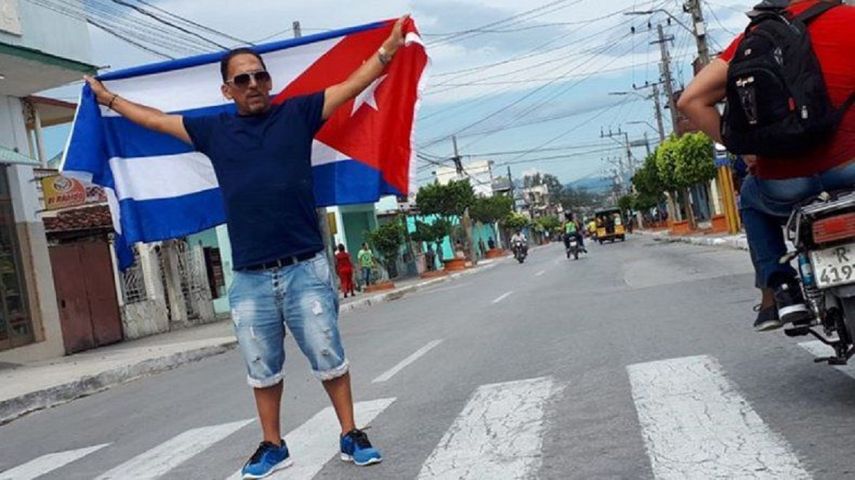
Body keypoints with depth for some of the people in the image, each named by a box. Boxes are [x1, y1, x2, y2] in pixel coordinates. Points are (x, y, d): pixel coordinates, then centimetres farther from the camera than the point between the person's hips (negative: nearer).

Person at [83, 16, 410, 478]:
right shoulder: (213, 130, 11)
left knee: (329, 358, 5)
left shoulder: (298, 113, 6)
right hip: (249, 278, 2)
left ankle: (351, 435, 18)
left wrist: (389, 46, 7)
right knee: (262, 371, 11)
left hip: (305, 268, -2)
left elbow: (352, 84, 9)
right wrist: (109, 99, 34)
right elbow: (156, 119, 25)